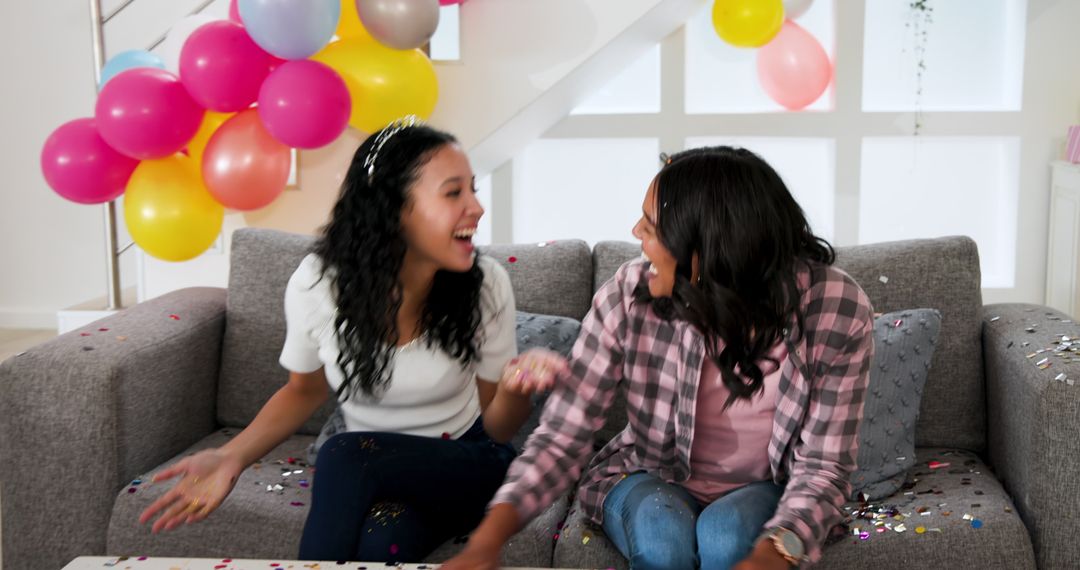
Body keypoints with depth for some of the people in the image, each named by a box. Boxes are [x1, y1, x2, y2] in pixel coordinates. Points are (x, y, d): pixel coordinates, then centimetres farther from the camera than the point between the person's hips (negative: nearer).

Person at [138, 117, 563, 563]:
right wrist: (231, 457, -10)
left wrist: (514, 391, -30)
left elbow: (497, 428, -6)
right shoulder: (318, 281, -15)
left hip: (466, 464, -1)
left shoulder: (485, 284, -17)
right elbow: (305, 390, 5)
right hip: (365, 477, 1)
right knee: (380, 541, -35)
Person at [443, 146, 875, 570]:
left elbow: (823, 467, -17)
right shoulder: (628, 296, -20)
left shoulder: (837, 311, -22)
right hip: (651, 480, 1)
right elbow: (563, 434, -17)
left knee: (725, 535, -33)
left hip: (766, 491, 0)